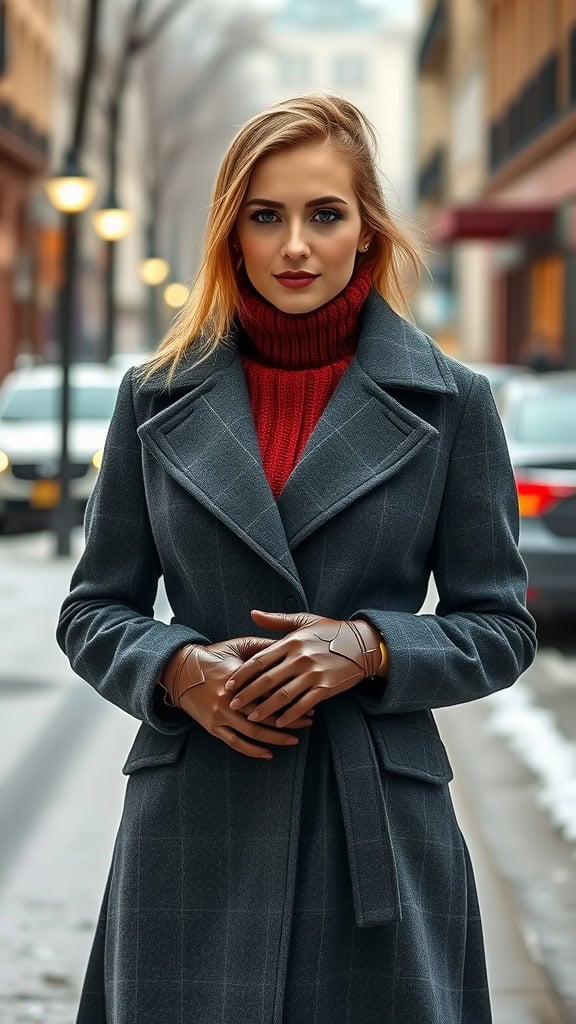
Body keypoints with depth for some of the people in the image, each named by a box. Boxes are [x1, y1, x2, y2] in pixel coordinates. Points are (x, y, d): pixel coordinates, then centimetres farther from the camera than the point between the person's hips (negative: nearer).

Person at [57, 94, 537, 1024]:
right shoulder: (157, 399, 6)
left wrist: (370, 648, -13)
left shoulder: (450, 404, 2)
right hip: (194, 819, 1)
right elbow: (93, 613, 10)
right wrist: (178, 668, -10)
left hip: (380, 821, -1)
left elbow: (500, 627, 4)